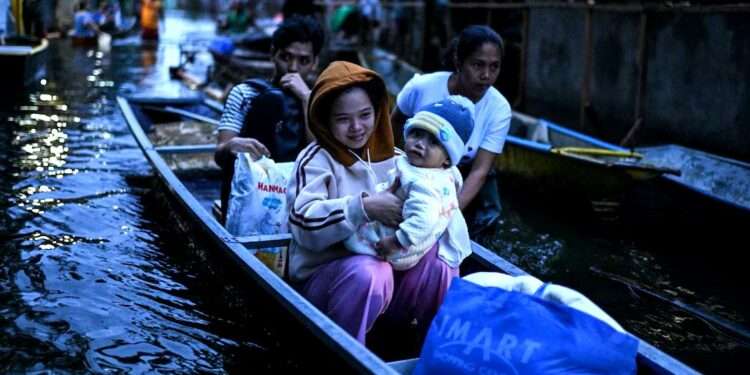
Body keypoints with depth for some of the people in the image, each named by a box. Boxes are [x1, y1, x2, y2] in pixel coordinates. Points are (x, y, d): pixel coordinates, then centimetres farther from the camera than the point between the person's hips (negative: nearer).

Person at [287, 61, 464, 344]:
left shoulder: (392, 159, 9)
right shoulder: (316, 160, -8)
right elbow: (304, 223, -23)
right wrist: (364, 207, -32)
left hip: (391, 270, 5)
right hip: (324, 276, -5)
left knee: (435, 257, -20)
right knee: (369, 271, -35)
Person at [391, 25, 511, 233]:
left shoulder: (499, 109, -22)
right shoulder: (421, 88, -22)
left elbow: (479, 170, -24)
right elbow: (391, 126, -2)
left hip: (464, 178, 1)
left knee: (483, 218, -12)